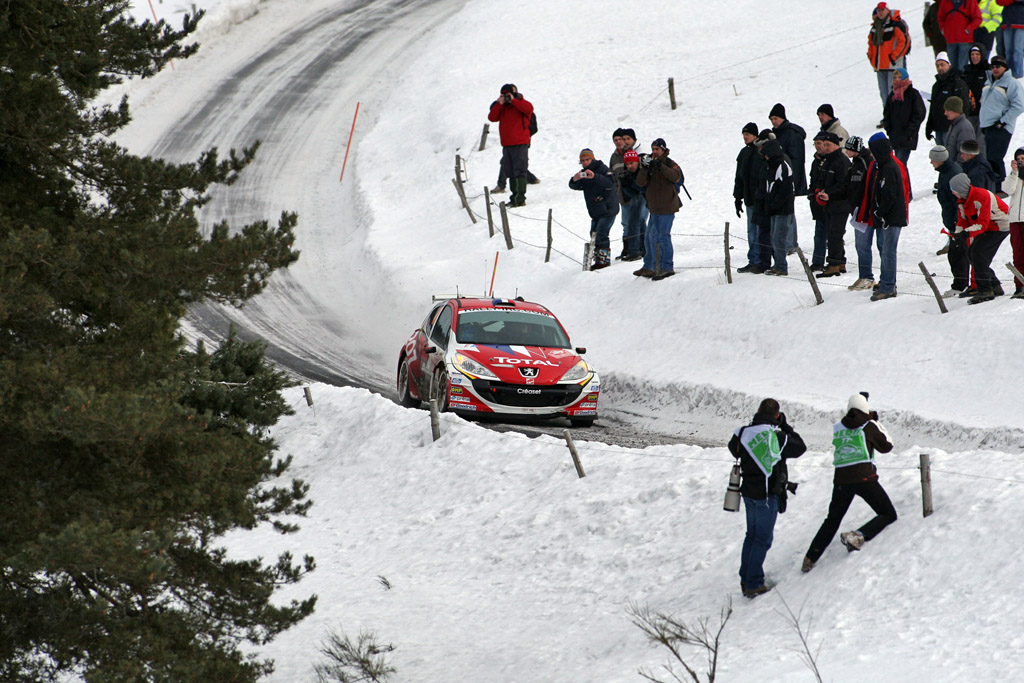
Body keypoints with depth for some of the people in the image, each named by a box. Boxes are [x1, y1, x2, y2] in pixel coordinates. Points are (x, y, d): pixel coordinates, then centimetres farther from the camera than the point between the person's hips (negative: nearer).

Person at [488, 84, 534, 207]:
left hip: (520, 143, -7)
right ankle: (514, 198, 19)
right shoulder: (502, 107, 16)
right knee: (510, 173, 11)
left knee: (519, 172, -12)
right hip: (507, 145, 7)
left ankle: (521, 198, -16)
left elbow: (529, 109, -23)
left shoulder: (520, 103, 0)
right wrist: (499, 104, -7)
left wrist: (513, 100, -17)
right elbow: (492, 117, 4)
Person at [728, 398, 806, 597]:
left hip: (748, 491, 6)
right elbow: (800, 448, -4)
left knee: (752, 534, 19)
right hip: (767, 494, -6)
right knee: (763, 538, 0)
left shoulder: (743, 433, -4)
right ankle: (753, 584, -2)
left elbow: (734, 449, 18)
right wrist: (786, 427, 5)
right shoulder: (776, 437, -19)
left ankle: (745, 580, 24)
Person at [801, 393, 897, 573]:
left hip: (841, 480, 5)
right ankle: (859, 536, -19)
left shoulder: (838, 428, 10)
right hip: (865, 478, -5)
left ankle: (810, 558, 15)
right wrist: (877, 423, 22)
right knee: (888, 515, 5)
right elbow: (886, 446, 11)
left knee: (832, 520, 21)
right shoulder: (868, 426, -1)